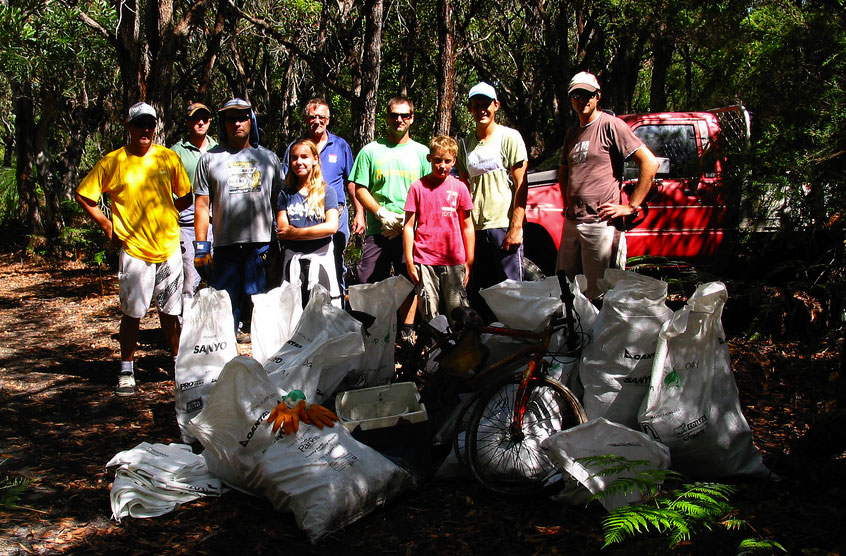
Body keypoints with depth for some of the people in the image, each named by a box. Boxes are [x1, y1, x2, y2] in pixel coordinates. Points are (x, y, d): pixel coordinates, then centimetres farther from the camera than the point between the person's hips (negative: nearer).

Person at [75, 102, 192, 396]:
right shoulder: (112, 162, -2)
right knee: (132, 314, 2)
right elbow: (83, 196, 5)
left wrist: (164, 217, 7)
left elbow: (185, 197, 16)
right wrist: (108, 226, 1)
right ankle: (126, 372, 13)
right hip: (133, 251, -2)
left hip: (169, 248, 2)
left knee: (170, 313, 9)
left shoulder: (169, 158, 4)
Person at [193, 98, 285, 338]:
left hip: (263, 245, 1)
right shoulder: (210, 159, 10)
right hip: (225, 246, -1)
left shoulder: (268, 157, 13)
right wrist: (201, 246, -1)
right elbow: (202, 206, 7)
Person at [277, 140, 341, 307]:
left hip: (321, 257, -2)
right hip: (293, 260, 2)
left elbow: (332, 226, -8)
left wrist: (294, 232, -7)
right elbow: (281, 230, 2)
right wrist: (315, 231, -8)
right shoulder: (285, 194, 12)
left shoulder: (327, 191, 5)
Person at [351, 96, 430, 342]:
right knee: (370, 283, -3)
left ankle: (407, 334, 10)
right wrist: (382, 214, -10)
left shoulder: (422, 153, 10)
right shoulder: (371, 151, 8)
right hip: (377, 229, 0)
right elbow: (360, 189, 5)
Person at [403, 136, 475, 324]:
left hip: (454, 262, 1)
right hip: (425, 261, -1)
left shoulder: (459, 188, 5)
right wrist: (409, 262, -1)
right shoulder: (418, 187, 2)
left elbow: (467, 226, 10)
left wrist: (469, 262, 7)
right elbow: (409, 226, 3)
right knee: (429, 315, 1)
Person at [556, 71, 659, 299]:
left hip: (601, 223, -8)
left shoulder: (610, 125, -6)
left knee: (599, 295, -5)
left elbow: (650, 163, -12)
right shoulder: (572, 133, 17)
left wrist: (631, 207, -13)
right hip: (571, 224, 8)